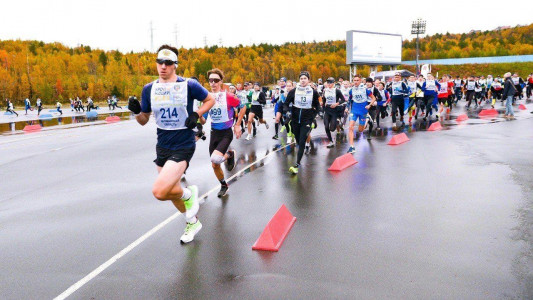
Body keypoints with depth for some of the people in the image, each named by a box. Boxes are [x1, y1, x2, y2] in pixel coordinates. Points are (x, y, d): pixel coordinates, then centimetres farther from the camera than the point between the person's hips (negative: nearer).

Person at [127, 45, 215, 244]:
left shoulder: (188, 85, -9)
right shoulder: (149, 89, 3)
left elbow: (210, 100, 5)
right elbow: (144, 120, 10)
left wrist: (196, 115, -11)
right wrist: (136, 111, -11)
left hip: (183, 146, -6)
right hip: (162, 147, 6)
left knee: (159, 192, -22)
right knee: (171, 191, 17)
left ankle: (188, 194, 10)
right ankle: (193, 222, 42)